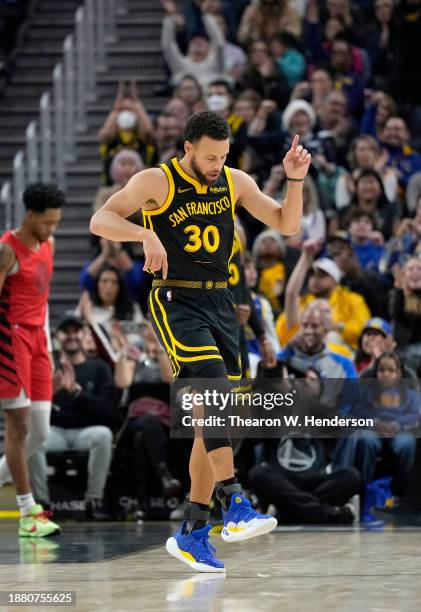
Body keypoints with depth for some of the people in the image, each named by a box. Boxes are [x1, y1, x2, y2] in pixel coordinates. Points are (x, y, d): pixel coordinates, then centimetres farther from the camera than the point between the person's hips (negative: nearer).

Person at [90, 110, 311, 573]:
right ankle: (234, 505, -31)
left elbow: (287, 225, 10)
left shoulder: (235, 182, 8)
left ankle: (191, 533, 11)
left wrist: (295, 180, -7)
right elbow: (100, 221, -15)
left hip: (219, 303, 6)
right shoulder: (157, 182, -6)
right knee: (218, 390, -27)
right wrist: (145, 234, -32)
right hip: (176, 302, -6)